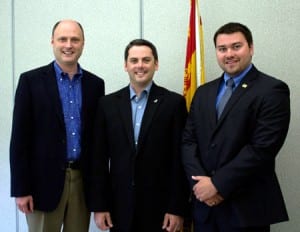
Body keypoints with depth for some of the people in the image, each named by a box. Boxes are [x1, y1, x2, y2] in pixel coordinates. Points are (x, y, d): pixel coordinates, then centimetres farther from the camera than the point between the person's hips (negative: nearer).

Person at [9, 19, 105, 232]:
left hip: (83, 180, 3)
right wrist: (21, 188, -9)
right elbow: (20, 138, -6)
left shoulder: (95, 84, 7)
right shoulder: (31, 80, -3)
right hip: (45, 180, -3)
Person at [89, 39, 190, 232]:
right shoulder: (108, 103, 4)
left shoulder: (174, 102, -2)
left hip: (159, 206, -2)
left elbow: (180, 159, -4)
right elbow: (99, 159, 4)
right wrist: (99, 206, 1)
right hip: (119, 206, 2)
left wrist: (177, 208, -7)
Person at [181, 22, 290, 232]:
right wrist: (200, 182, -10)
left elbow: (262, 148, -16)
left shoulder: (272, 90, -7)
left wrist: (217, 183, -14)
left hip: (246, 208, -4)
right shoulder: (204, 92, 11)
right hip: (204, 204, 5)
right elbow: (189, 140, 6)